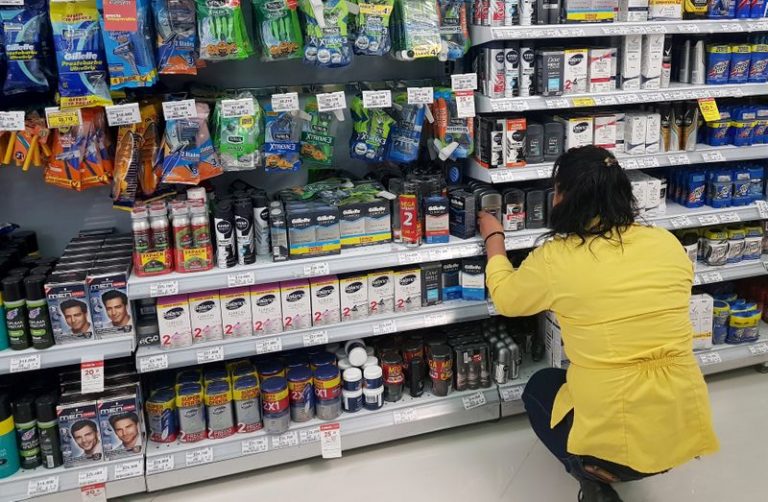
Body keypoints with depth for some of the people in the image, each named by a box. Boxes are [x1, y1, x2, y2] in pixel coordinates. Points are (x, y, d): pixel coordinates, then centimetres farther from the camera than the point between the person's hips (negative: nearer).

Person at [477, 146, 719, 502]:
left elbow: (504, 298, 7)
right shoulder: (668, 244, -1)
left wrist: (494, 239, 22)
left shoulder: (555, 259, -13)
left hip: (615, 443, -5)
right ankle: (605, 469, 19)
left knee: (539, 387, 27)